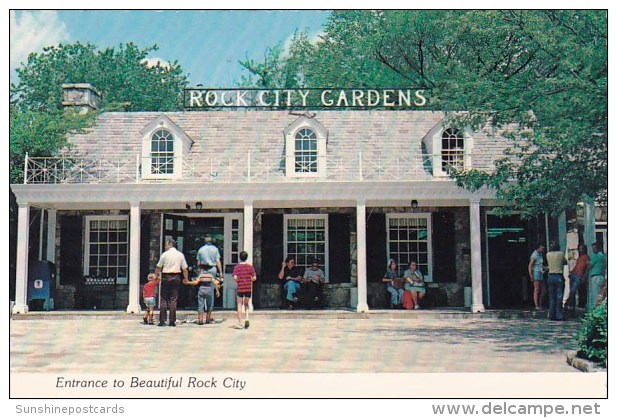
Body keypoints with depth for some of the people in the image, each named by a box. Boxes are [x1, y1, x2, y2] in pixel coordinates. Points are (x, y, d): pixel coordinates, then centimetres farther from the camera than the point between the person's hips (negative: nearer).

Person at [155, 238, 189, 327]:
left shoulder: (165, 254, -2)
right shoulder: (180, 255, 5)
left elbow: (159, 267, 2)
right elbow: (185, 268, 6)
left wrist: (156, 275, 16)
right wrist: (186, 278, 17)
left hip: (166, 277, -2)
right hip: (176, 277, 2)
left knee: (163, 299, 4)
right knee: (173, 299, 5)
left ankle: (162, 320, 1)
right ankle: (172, 321, 3)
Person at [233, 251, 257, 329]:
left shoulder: (236, 267, -4)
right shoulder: (250, 267, 0)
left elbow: (235, 278, -15)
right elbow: (254, 278, -6)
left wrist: (238, 281, 5)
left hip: (240, 288, -1)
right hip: (248, 288, 2)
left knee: (239, 305, 6)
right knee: (246, 304, 18)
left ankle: (240, 323, 3)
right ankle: (246, 318, -4)